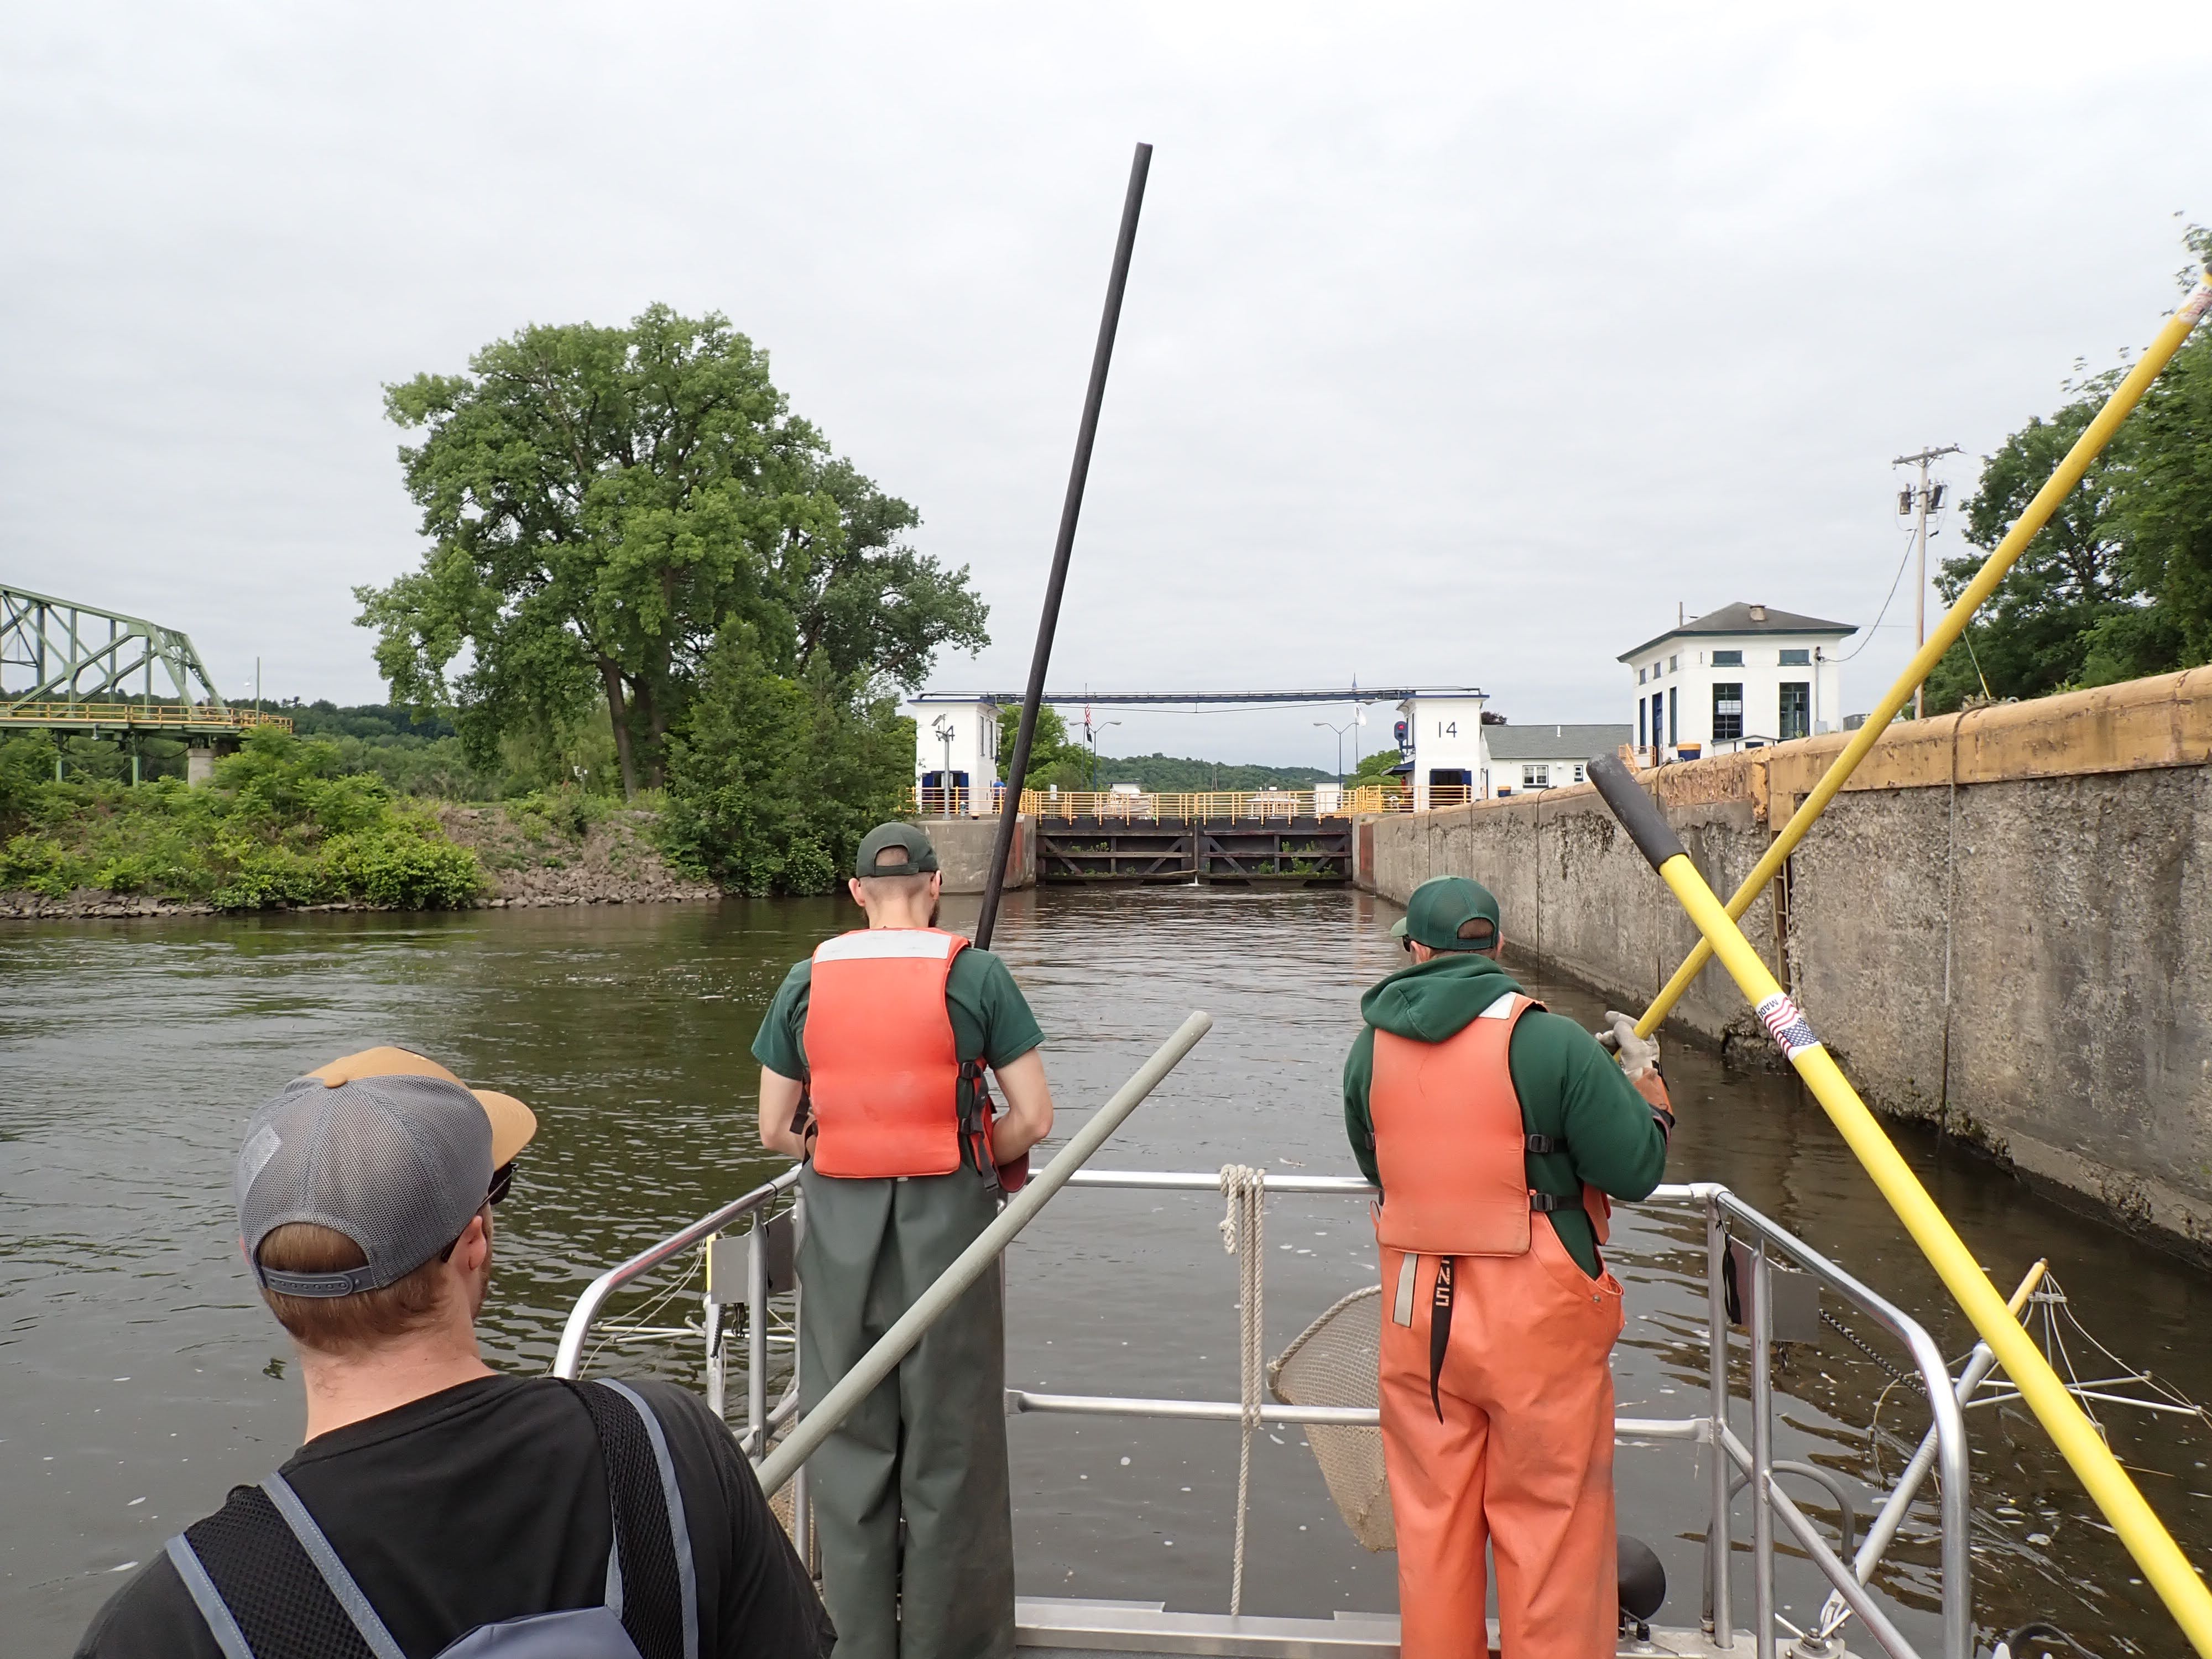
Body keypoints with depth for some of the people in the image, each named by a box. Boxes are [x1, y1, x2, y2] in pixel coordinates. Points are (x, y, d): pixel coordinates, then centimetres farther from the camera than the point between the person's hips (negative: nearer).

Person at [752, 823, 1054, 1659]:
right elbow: (1035, 1120, -7)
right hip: (946, 1218, -2)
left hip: (840, 1223, 3)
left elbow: (775, 1130, 6)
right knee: (948, 1443, 10)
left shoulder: (806, 982, 3)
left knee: (849, 1439, 15)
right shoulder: (976, 976, -5)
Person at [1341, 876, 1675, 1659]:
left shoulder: (1369, 1050, 0)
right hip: (1537, 1325, -4)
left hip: (1416, 1316, 4)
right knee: (1552, 1528, 10)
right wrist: (1644, 1080, 6)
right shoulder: (1550, 1042, -14)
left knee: (1431, 1521, 17)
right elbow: (1636, 1171, -11)